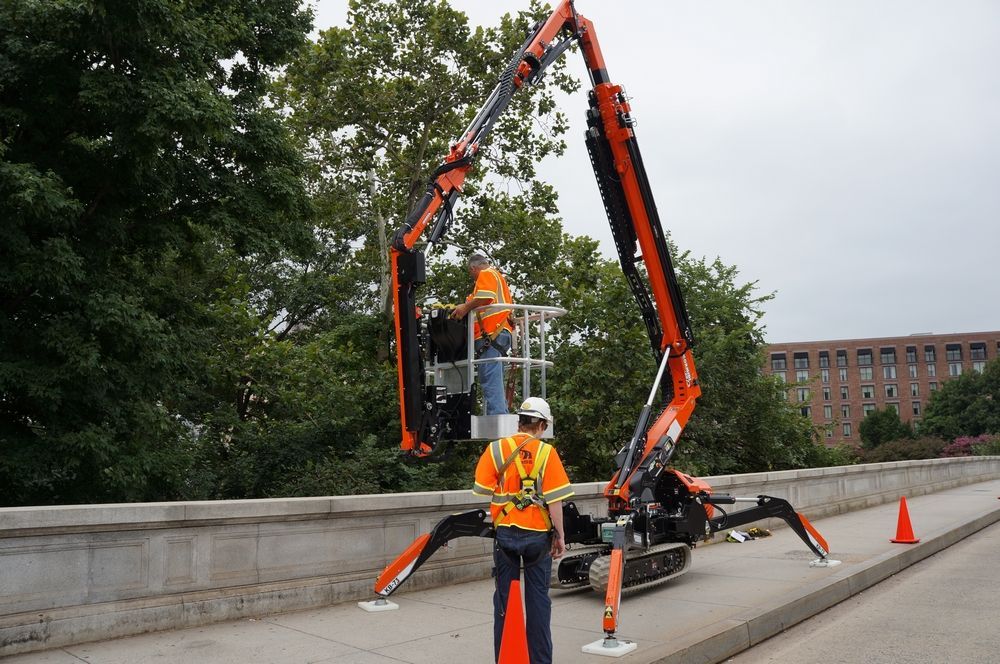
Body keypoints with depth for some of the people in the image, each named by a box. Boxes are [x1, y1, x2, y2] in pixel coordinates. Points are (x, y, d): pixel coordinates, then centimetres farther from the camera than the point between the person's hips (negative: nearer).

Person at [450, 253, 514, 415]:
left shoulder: (486, 274, 3)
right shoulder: (498, 276, 32)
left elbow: (486, 297, -16)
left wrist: (466, 307, -5)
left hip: (491, 333, -10)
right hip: (502, 332, 10)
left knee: (490, 381, -17)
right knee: (496, 383, 10)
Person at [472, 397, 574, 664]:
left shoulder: (495, 449, -2)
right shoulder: (547, 452, -7)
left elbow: (483, 492, -1)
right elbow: (554, 500, -9)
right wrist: (560, 536, 0)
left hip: (505, 532, 1)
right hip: (538, 534, -1)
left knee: (504, 597, 12)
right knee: (538, 599, 10)